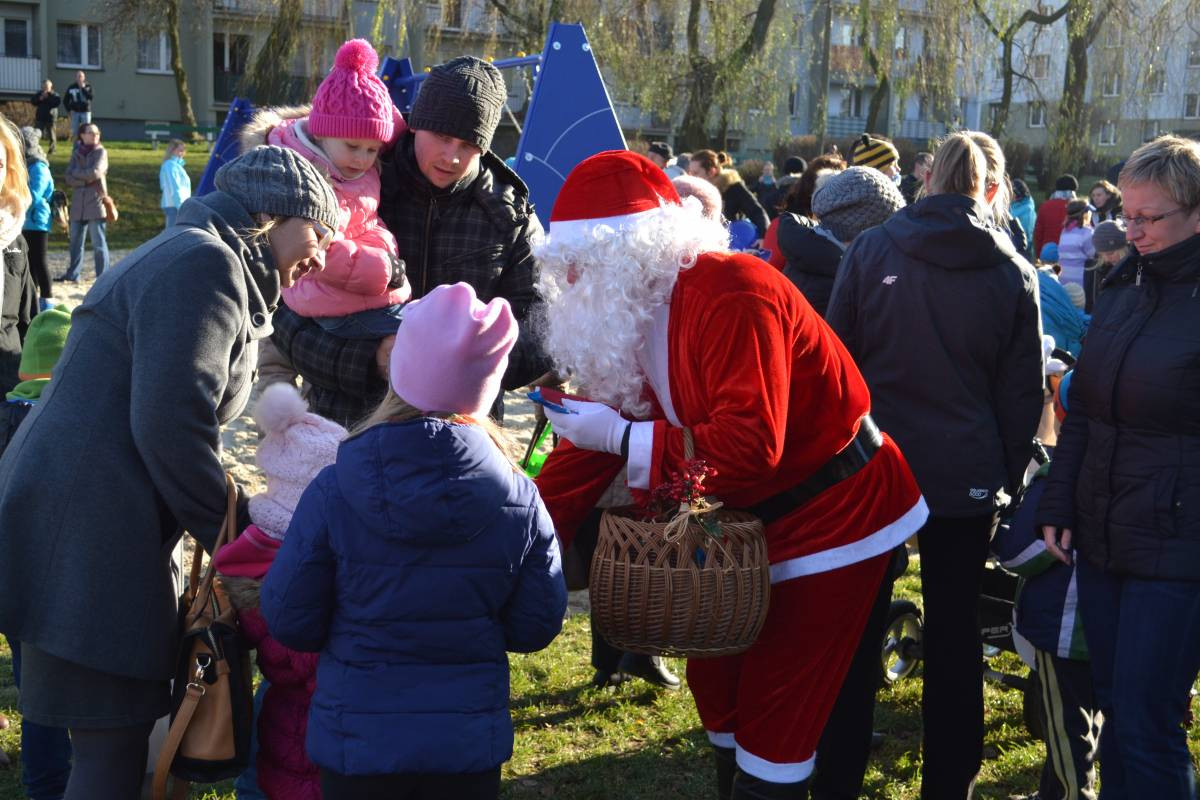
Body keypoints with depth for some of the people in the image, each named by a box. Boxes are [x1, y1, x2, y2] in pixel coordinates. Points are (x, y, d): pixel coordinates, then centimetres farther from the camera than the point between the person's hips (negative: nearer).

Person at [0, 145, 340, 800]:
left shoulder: (191, 256, 22)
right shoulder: (206, 263, -11)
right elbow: (170, 423, -20)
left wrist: (223, 522, 18)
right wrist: (232, 538, -8)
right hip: (85, 535, -10)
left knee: (121, 737, 16)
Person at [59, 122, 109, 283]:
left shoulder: (101, 152, 1)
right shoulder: (76, 153, 12)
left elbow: (96, 173, -14)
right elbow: (69, 179, 3)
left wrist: (77, 173, -1)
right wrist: (86, 179, -12)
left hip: (96, 202, -5)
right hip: (78, 204, 5)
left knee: (99, 243, -5)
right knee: (75, 242, 10)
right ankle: (72, 274, 20)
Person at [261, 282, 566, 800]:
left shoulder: (333, 493, -16)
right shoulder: (519, 500, -11)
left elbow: (288, 621, -8)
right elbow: (536, 626, -3)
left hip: (357, 742, -1)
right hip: (471, 740, 1)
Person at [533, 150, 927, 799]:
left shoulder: (731, 295, -27)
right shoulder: (625, 317, 0)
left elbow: (749, 448, -33)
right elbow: (592, 444, 1)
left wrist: (622, 435, -28)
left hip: (832, 518, -9)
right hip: (745, 524, 9)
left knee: (776, 709, -2)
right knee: (715, 681, 18)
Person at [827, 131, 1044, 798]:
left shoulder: (870, 250, -3)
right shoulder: (1013, 273, -2)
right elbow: (1023, 395, 2)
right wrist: (1009, 477, 10)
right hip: (968, 479, 0)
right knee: (956, 636, 11)